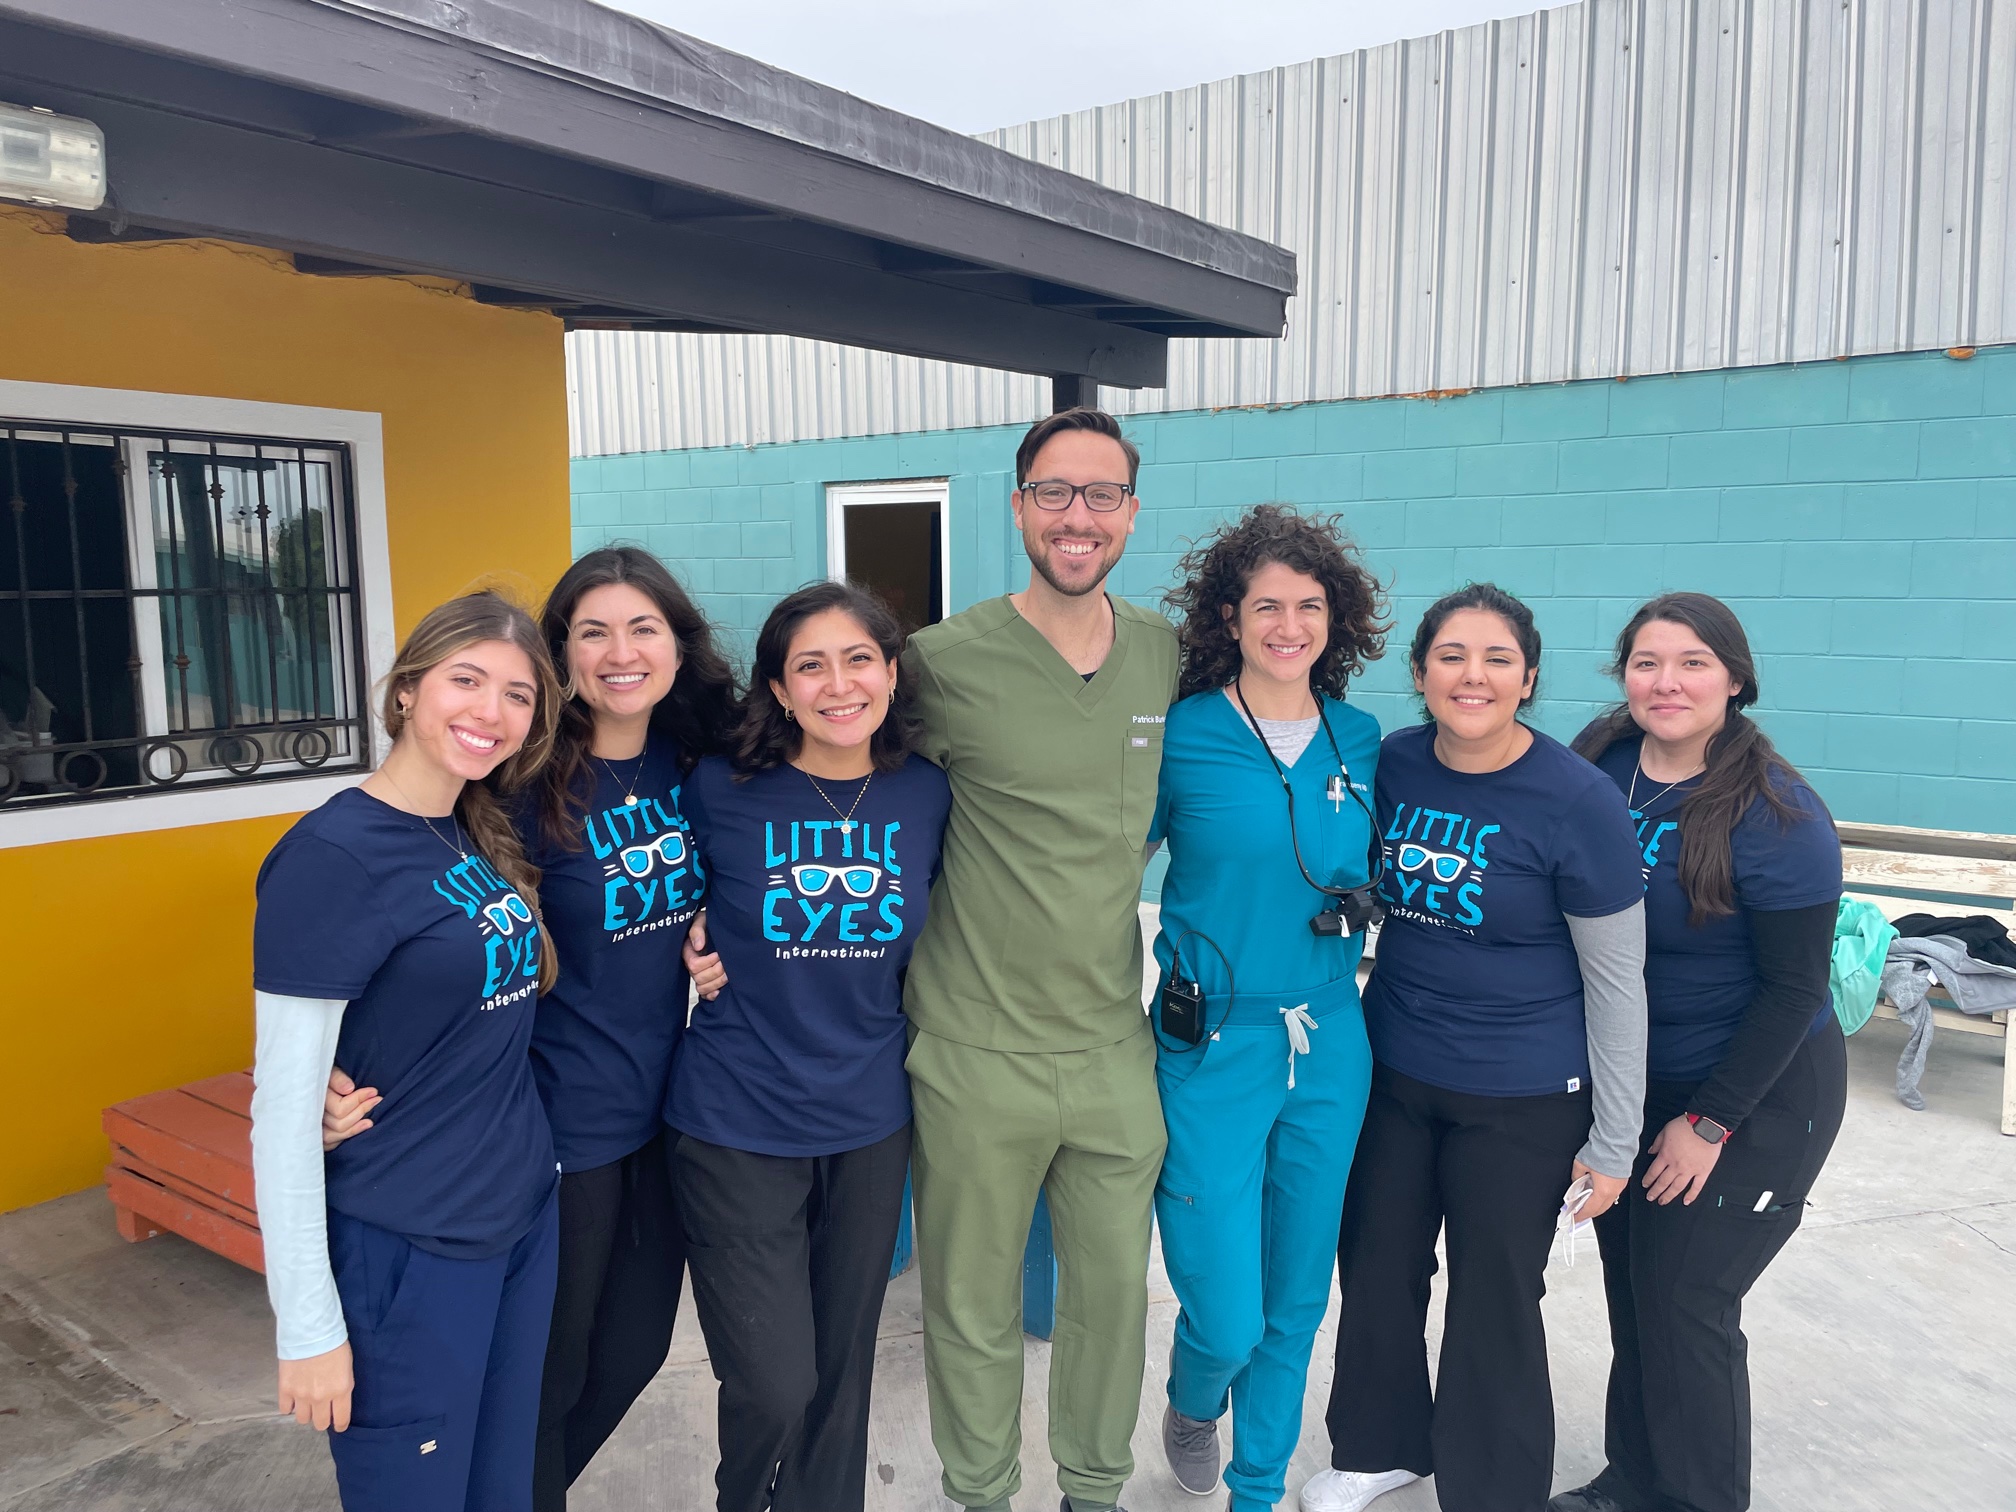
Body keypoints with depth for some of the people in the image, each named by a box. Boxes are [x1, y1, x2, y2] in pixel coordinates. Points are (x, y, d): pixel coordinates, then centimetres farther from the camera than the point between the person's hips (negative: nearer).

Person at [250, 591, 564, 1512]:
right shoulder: (333, 854, -19)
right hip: (406, 1255, -7)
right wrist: (309, 1326, -15)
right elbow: (283, 1108, -18)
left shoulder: (488, 836, 3)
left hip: (526, 1221, 7)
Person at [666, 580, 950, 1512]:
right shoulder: (721, 792, -12)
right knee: (773, 1388, 0)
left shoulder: (924, 795, -3)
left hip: (870, 1123, 3)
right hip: (738, 1124, -3)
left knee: (843, 1368, 17)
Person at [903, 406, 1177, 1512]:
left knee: (1114, 1291, 19)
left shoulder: (1169, 655, 1)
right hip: (977, 1054, -3)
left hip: (1115, 1048, 4)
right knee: (973, 1310, 14)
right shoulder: (946, 660, -12)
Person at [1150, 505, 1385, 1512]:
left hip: (1330, 1048, 4)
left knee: (1297, 1299, 15)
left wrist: (1351, 899, 0)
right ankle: (1193, 1403, 37)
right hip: (1212, 1051, -4)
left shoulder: (1359, 740, 3)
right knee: (1228, 1320, -1)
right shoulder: (1181, 735, -9)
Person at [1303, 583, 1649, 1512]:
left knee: (1494, 1298, 12)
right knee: (1376, 1264, 18)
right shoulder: (1391, 764, -5)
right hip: (1392, 1070, 4)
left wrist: (1612, 1143, -8)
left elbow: (1616, 981, -11)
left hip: (1522, 1098, -4)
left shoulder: (1578, 801, -17)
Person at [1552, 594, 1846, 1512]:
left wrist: (1708, 1123, -13)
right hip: (1625, 1080, 5)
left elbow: (1793, 988, -15)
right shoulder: (1595, 765, -6)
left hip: (1759, 1093, -5)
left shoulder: (1779, 817, -20)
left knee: (1684, 1303, 0)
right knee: (1631, 1290, 14)